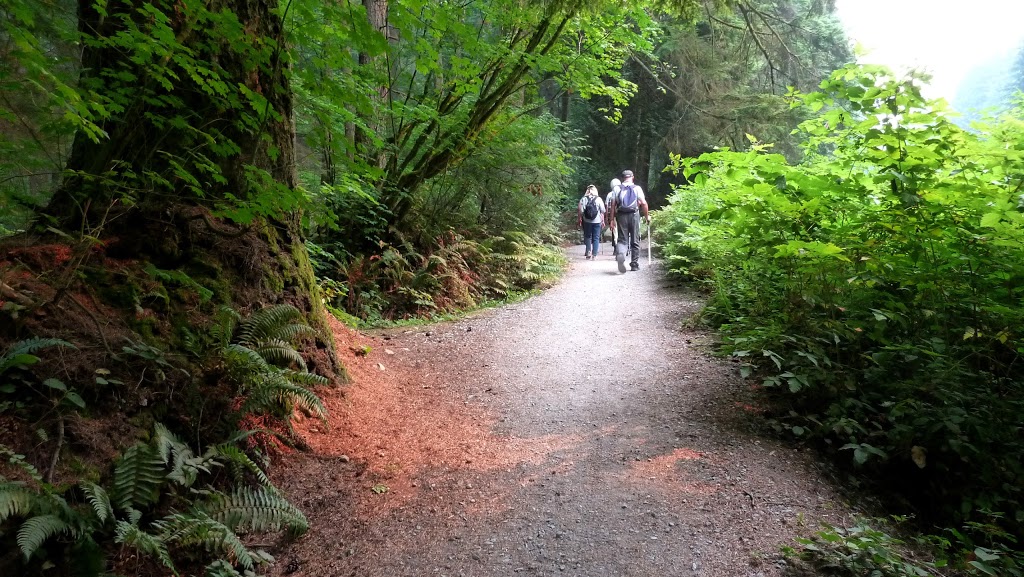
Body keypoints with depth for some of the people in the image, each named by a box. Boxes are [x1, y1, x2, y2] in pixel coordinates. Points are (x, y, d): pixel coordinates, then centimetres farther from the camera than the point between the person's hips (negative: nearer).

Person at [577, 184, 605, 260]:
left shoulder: (583, 199, -3)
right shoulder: (599, 199, -2)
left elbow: (580, 211, -7)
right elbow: (603, 211, 0)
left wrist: (580, 219, 5)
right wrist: (603, 220, 11)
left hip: (587, 221, 0)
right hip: (597, 221, 0)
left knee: (587, 237, 13)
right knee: (596, 238, 6)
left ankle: (588, 252, 1)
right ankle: (594, 254, 3)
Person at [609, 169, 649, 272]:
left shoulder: (617, 189, 5)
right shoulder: (637, 188, 2)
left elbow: (613, 206, 0)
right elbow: (643, 203, -4)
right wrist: (646, 216, 7)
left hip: (621, 216, 1)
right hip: (634, 215, -1)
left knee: (622, 239, 4)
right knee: (635, 241, 10)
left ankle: (620, 254, -28)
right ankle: (635, 264, 15)